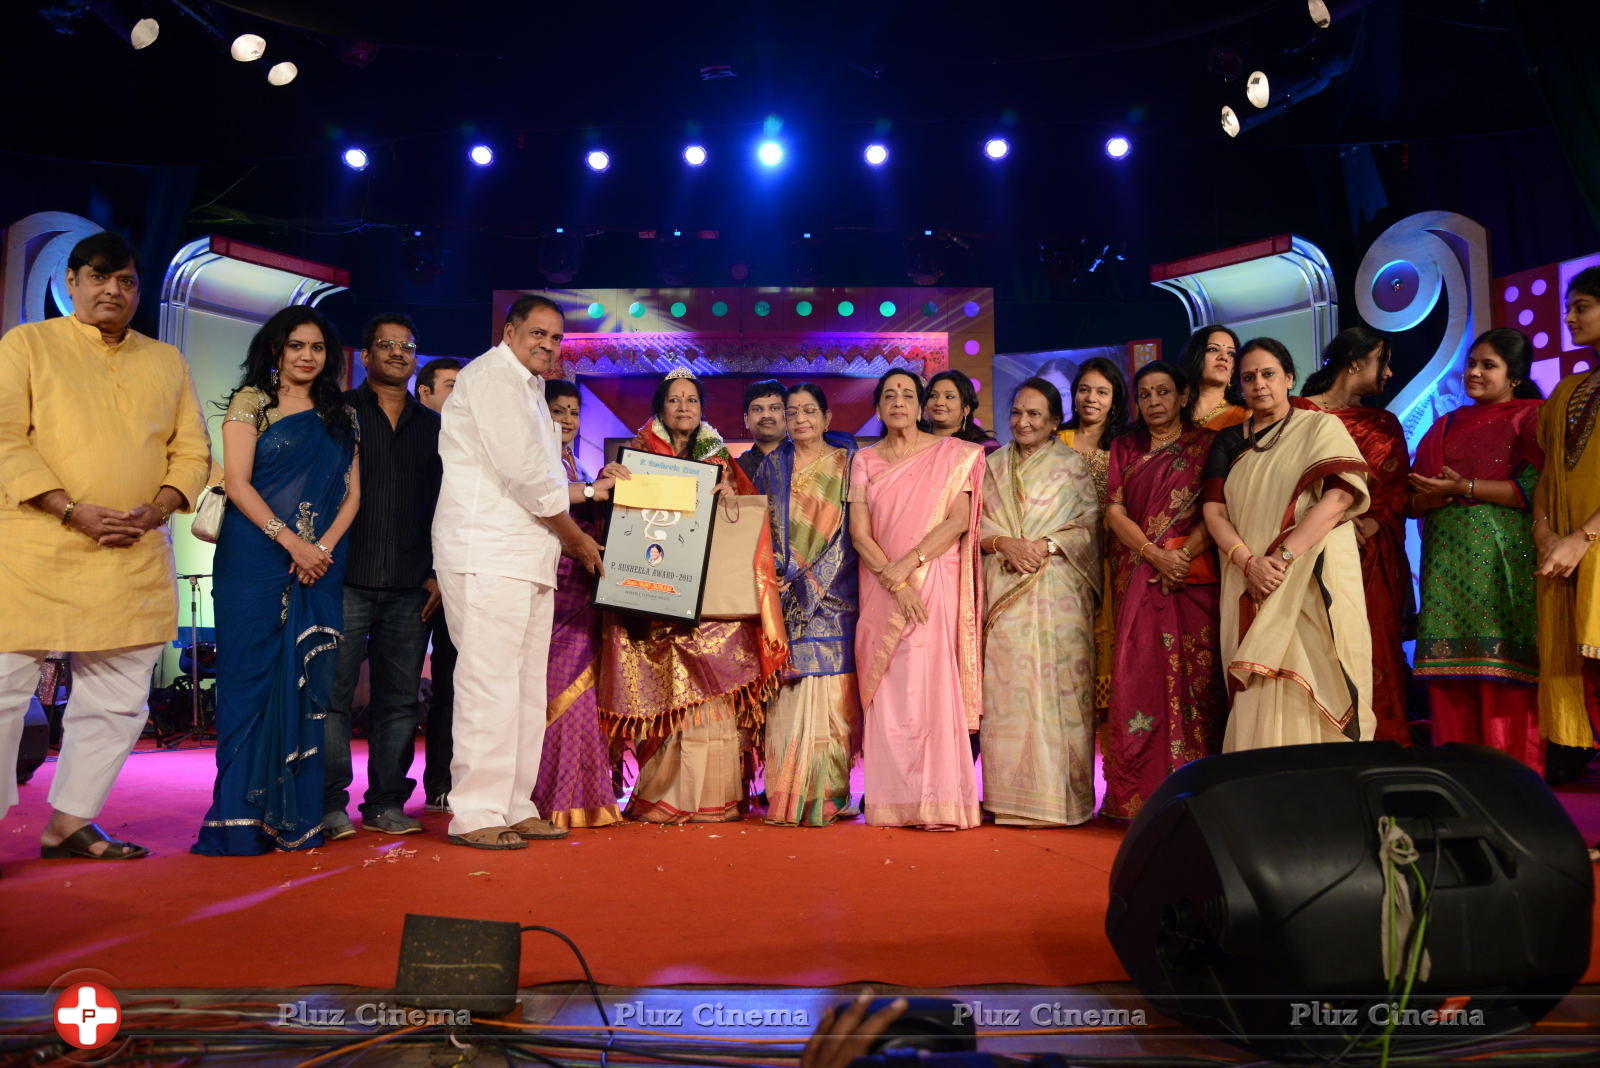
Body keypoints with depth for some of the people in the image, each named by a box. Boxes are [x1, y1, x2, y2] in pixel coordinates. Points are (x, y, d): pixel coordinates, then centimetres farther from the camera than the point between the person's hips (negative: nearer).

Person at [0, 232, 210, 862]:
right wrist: (73, 511, -15)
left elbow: (192, 450, 13)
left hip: (135, 560, 4)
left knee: (116, 700, 7)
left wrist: (157, 509, -6)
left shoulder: (167, 362, 16)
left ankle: (70, 822, 20)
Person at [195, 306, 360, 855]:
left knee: (307, 682, 1)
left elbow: (352, 492, 10)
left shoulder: (341, 416, 16)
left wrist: (324, 547, -7)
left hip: (321, 564, 3)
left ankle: (294, 816, 6)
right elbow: (237, 483, -5)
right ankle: (241, 820, -2)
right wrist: (292, 543, -13)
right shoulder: (252, 402, 5)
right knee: (251, 676, -6)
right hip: (256, 558, -3)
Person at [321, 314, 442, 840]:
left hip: (410, 585, 3)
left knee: (399, 697, 4)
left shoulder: (432, 425, 17)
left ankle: (386, 803, 12)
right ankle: (330, 805, 3)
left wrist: (438, 572, 8)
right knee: (334, 691, -4)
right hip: (347, 579, -3)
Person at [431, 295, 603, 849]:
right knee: (488, 681, -9)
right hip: (488, 556, -10)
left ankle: (515, 808, 15)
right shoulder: (493, 377, -7)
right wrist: (577, 539, -5)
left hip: (527, 560, 10)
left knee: (526, 688, 9)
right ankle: (475, 814, -4)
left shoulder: (527, 389, 25)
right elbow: (526, 477, -14)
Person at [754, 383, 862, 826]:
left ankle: (829, 796, -1)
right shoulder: (772, 465, 14)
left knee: (830, 689, -7)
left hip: (831, 597, -2)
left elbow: (853, 529, -1)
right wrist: (779, 580, -2)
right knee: (789, 689, -4)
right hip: (783, 597, 2)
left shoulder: (846, 464, 6)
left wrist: (812, 580, -9)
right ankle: (788, 797, -1)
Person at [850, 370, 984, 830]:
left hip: (934, 584, -2)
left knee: (933, 685, -10)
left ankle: (940, 802, -6)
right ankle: (893, 802, 4)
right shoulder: (864, 461, 12)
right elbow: (859, 532, 2)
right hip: (880, 588, 2)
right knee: (887, 691, -1)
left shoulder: (953, 454, 7)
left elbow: (958, 521, -3)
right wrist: (895, 582, -12)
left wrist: (908, 564, -14)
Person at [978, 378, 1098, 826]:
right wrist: (1003, 543, -9)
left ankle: (1058, 797, 2)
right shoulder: (993, 466, 17)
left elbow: (1089, 528, 2)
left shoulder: (1072, 465, 8)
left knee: (1056, 689, -5)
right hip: (1004, 594, 2)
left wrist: (1046, 545, -13)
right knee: (1006, 691, -1)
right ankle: (1011, 796, 5)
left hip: (1058, 594, -2)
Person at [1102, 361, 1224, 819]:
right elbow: (1115, 511, 6)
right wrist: (1156, 555, -9)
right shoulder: (1124, 449, 17)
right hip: (1139, 577, 2)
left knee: (1193, 676, -5)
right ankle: (1138, 798, 1)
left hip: (1193, 576, -2)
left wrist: (1185, 554, -16)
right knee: (1139, 678, -3)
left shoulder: (1205, 444, 9)